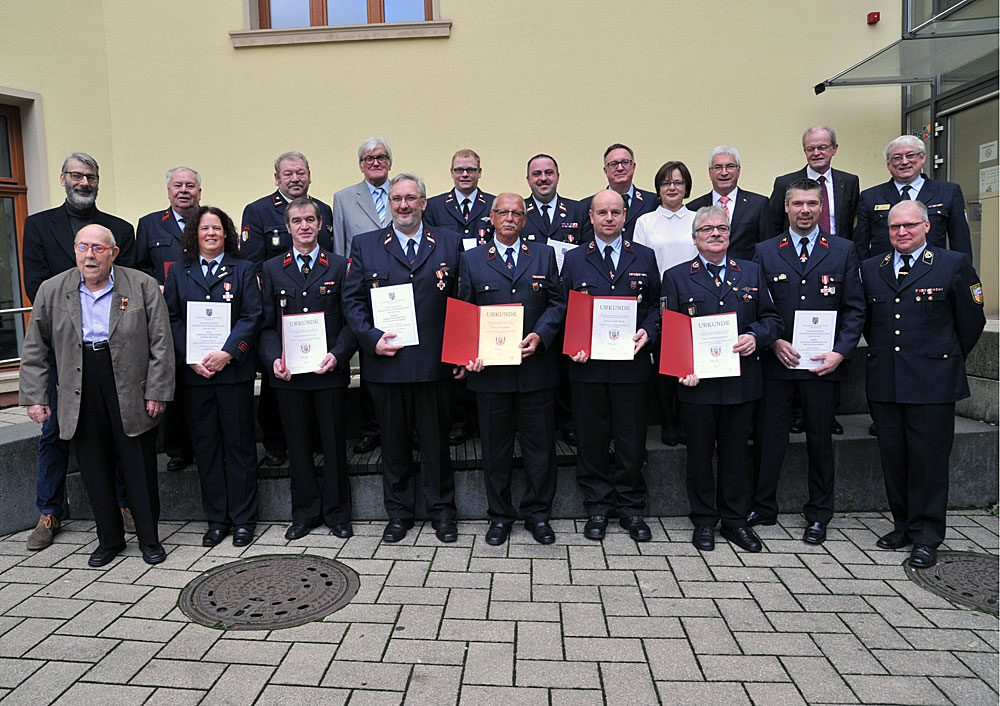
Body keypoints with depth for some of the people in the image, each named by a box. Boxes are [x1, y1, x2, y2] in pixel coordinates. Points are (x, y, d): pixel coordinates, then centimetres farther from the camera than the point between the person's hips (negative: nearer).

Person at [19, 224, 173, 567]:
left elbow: (161, 343, -3)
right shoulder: (51, 291, 7)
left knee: (140, 468, 4)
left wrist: (157, 392, -7)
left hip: (130, 389, -2)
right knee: (94, 469, 10)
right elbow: (35, 350, 11)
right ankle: (109, 539, 27)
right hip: (81, 393, 3)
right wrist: (34, 396, 6)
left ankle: (149, 538, 20)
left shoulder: (143, 286, -1)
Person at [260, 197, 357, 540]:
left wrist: (337, 355, -15)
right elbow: (267, 324, 7)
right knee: (297, 445, 10)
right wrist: (274, 359, -10)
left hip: (329, 371, -1)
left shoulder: (340, 266, 4)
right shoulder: (271, 269, 9)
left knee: (334, 443, 7)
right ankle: (305, 512, 25)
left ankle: (336, 512, 22)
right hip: (288, 373, 2)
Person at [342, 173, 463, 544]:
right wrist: (372, 338, -10)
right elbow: (352, 300, 5)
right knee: (393, 443, 11)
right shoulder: (364, 245, 8)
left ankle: (442, 512, 25)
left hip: (433, 362, 0)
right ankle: (398, 512, 26)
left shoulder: (449, 243, 7)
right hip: (385, 361, 1)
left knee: (436, 441, 9)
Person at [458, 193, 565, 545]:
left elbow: (558, 302, 6)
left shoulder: (544, 255, 10)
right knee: (495, 446, 9)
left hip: (536, 367, 1)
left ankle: (537, 513, 23)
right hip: (490, 369, 0)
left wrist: (540, 335, -11)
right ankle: (500, 515, 24)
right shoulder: (471, 259, 8)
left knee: (540, 444, 7)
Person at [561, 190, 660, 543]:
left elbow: (656, 305, 9)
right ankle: (597, 508, 21)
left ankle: (630, 508, 22)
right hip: (587, 365, 0)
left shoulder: (644, 257, 9)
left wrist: (647, 332, -10)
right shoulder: (574, 259, 8)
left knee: (632, 440, 6)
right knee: (591, 440, 7)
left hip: (631, 364, 0)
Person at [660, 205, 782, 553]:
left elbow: (772, 318, 11)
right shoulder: (676, 276, 3)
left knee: (736, 452, 11)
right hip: (697, 381, -2)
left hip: (741, 381, 2)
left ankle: (734, 520, 26)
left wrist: (755, 337, -11)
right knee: (700, 453, 8)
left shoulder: (752, 272, 11)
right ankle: (704, 521, 22)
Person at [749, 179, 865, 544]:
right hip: (776, 362, 0)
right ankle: (762, 507, 20)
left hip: (823, 364, 0)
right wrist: (774, 341, -10)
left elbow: (854, 308, 4)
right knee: (769, 437, 5)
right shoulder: (765, 252, 6)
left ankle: (818, 515, 24)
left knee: (820, 439, 10)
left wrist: (840, 352, -8)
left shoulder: (843, 250, 6)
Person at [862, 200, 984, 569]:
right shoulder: (870, 269, 10)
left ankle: (926, 537, 12)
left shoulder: (955, 265, -1)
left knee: (928, 460, 1)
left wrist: (947, 360, 10)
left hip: (932, 383, -4)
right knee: (893, 458, 10)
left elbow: (971, 321, 5)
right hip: (884, 383, 4)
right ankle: (903, 525, 25)